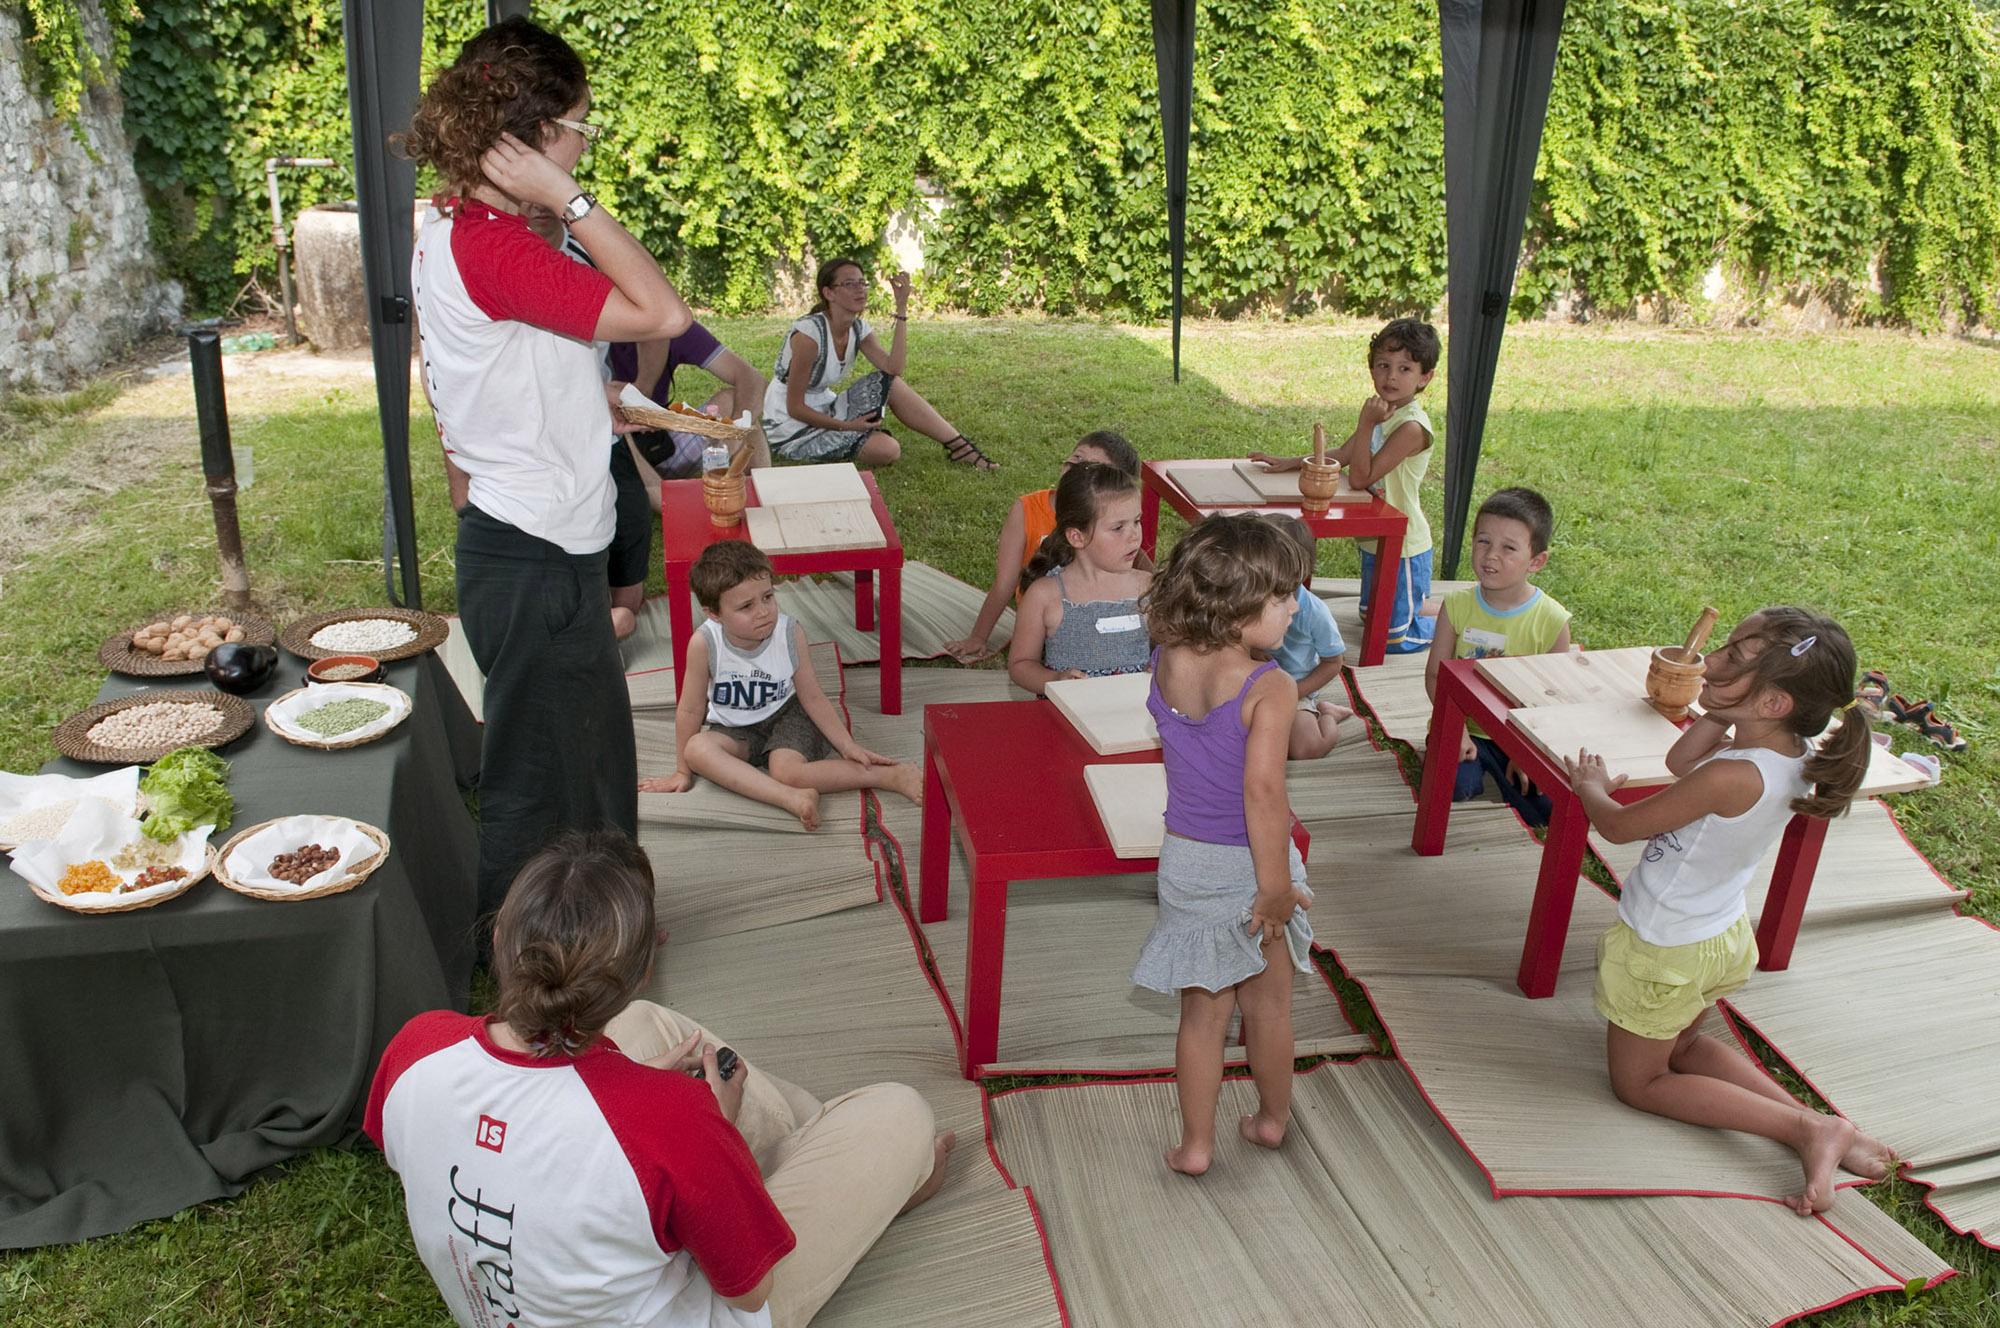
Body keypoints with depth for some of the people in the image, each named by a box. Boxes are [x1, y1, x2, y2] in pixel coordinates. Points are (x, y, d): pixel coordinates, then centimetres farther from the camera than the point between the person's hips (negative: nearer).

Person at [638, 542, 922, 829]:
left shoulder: (790, 633, -21)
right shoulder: (704, 644, -26)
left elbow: (813, 698, -8)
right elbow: (690, 711, -13)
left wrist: (848, 746, -8)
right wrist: (682, 772, -5)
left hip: (786, 713, -2)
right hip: (735, 729, 2)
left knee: (787, 771, -30)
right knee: (696, 749, -29)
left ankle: (890, 775, -23)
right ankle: (794, 798, -38)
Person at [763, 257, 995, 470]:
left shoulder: (859, 329, 0)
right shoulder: (808, 333, -24)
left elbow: (893, 371, -18)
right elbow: (794, 407, -21)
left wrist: (902, 308, -16)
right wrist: (846, 425, -21)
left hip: (823, 412, 8)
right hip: (790, 428, -8)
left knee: (891, 385, -10)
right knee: (888, 450, -25)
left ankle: (959, 445, -4)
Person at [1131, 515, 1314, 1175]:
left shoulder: (1165, 664, -6)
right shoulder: (1270, 688, -24)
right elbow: (1263, 790, -29)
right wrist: (1277, 886, -23)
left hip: (1185, 861, 4)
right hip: (1251, 866, -4)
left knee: (1203, 1009, 17)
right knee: (1268, 1002, 20)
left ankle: (1196, 1143, 24)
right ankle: (1273, 1118, 40)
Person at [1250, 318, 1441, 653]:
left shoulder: (1412, 426, -25)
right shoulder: (1381, 411, 2)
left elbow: (1360, 478, -27)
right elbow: (1340, 456, 10)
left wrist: (1366, 425, -32)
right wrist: (1290, 462, 4)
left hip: (1403, 546, -8)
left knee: (1392, 639, 4)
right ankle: (1423, 602, 42)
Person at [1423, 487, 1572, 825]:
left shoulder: (1552, 620, -10)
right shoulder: (1457, 606, -6)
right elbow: (1435, 675, -3)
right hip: (1463, 726, 0)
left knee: (1552, 806, -16)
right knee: (1454, 787, -28)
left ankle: (1502, 773, 11)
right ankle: (1472, 766, 5)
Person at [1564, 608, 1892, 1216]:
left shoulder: (1732, 777, -35)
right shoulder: (1792, 754, -10)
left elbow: (1619, 825, -21)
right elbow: (1680, 762, 6)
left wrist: (1590, 787, 0)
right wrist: (1719, 714, -10)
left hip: (1665, 952, -8)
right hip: (1725, 938, 8)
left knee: (1638, 1083, 13)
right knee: (1681, 1045, 30)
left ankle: (1802, 1128, 0)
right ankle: (1815, 1121, 14)